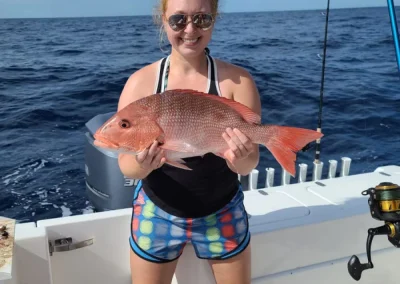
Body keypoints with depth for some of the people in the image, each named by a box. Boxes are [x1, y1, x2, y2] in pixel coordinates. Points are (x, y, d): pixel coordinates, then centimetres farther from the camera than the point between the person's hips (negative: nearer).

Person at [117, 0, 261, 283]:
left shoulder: (238, 81, -14)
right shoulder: (141, 82, -11)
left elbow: (248, 166, -14)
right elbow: (125, 163, -10)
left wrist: (239, 158, -36)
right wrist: (142, 165, -32)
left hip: (223, 213, 0)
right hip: (156, 214, 0)